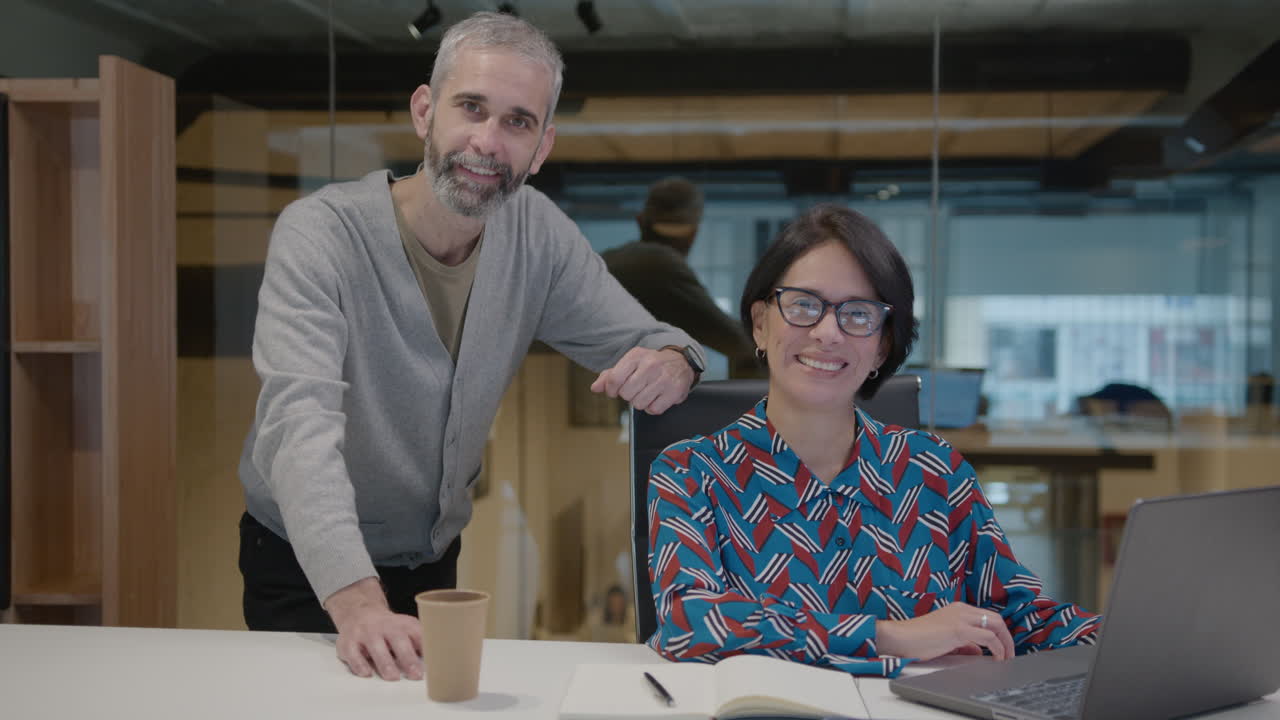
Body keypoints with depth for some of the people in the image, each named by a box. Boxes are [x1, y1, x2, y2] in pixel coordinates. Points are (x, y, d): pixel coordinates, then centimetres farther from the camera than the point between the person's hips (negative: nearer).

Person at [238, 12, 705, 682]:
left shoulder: (537, 232, -10)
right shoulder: (319, 233, -25)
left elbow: (638, 340, -4)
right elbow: (300, 423, -38)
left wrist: (668, 363, -30)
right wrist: (356, 599, -53)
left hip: (435, 558, 5)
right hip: (305, 571, -5)